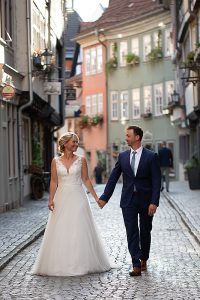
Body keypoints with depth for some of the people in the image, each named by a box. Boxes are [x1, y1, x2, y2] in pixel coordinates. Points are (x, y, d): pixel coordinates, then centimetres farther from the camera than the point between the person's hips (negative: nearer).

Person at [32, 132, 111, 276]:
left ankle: (81, 263, 11)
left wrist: (96, 197, 4)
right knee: (60, 232, 1)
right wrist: (51, 199, -6)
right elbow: (53, 182, 3)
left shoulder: (81, 160, 2)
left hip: (78, 198, 0)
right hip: (62, 199, 1)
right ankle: (60, 264, 11)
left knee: (79, 231, 1)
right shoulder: (56, 161, 3)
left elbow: (86, 180, 6)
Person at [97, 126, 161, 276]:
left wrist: (154, 202, -16)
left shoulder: (151, 156, -5)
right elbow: (113, 178, 8)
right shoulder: (123, 156, 5)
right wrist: (104, 197, 4)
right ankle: (136, 265, -6)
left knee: (145, 232, 12)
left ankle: (144, 259, 32)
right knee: (132, 232, -5)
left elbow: (156, 181, -8)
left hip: (146, 200, -2)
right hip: (128, 201, 2)